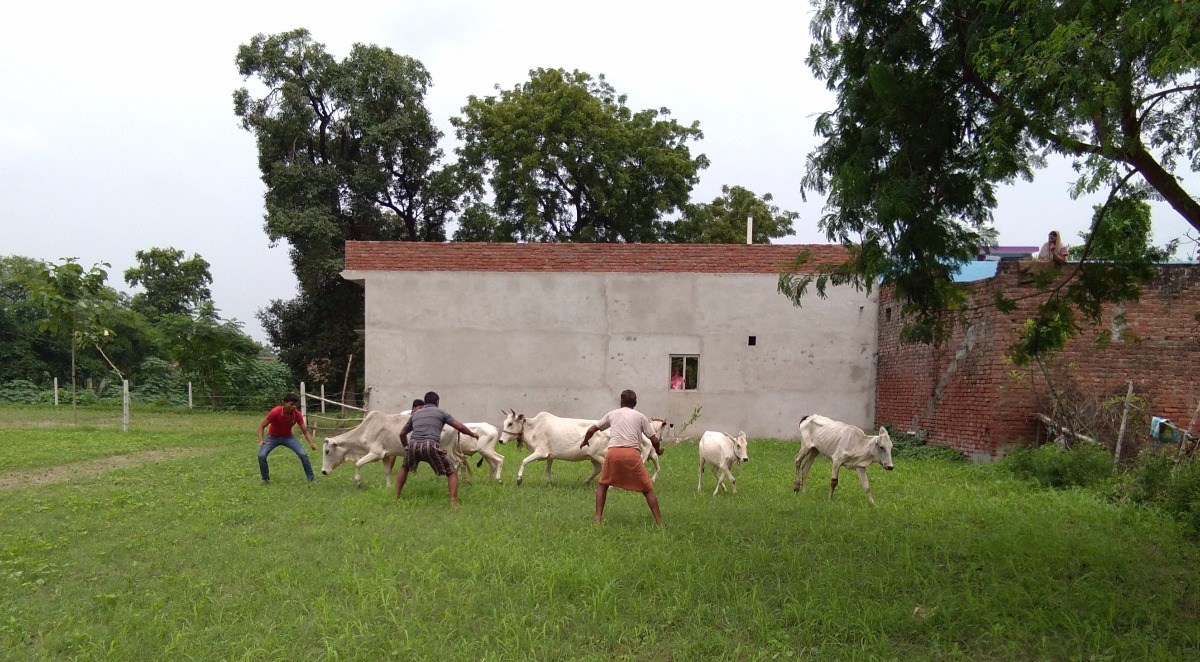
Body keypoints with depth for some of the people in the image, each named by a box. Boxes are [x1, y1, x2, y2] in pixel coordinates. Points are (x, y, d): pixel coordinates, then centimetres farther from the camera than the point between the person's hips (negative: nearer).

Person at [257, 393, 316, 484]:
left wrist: (311, 443, -33)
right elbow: (262, 426, -20)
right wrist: (261, 441, -35)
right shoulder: (275, 412, -29)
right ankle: (265, 479, 0)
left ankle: (311, 478, 1)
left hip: (288, 437, 2)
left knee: (303, 455, -15)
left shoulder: (297, 415, -21)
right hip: (273, 437, -2)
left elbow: (305, 431, -16)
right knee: (261, 455, -23)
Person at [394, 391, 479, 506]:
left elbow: (402, 434, 35)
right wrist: (472, 434, 27)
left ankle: (396, 497, 32)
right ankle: (453, 503, -6)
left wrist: (406, 447, 52)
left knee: (404, 468, 35)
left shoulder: (415, 414, 28)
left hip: (414, 446, 4)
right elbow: (460, 427, 9)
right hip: (431, 446, -4)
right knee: (451, 473, 9)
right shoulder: (441, 412, 17)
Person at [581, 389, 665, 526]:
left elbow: (591, 430, 26)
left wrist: (585, 442, 46)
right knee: (647, 489, 9)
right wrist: (658, 450, 34)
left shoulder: (612, 414, 20)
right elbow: (654, 439, 12)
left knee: (603, 484, 22)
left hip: (613, 452, 1)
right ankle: (660, 523, 6)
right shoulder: (640, 416, 15)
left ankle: (598, 519, 15)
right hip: (633, 453, -1)